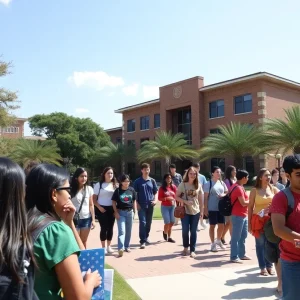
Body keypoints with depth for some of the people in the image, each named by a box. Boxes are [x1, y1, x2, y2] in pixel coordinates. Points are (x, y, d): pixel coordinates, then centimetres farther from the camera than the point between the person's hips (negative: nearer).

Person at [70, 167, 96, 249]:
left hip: (86, 218, 3)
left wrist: (93, 220, 2)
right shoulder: (71, 189, -8)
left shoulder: (89, 189, 1)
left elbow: (91, 205, 5)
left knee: (84, 241, 15)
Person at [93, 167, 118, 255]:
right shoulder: (99, 184, -2)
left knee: (110, 228, 8)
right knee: (104, 228, -2)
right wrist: (99, 207, -13)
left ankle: (108, 246, 21)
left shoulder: (115, 185, 7)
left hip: (111, 209, 3)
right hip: (102, 209, -3)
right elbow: (94, 198, -1)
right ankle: (103, 247, 9)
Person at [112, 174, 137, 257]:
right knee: (121, 231, -10)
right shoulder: (118, 190, -6)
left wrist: (134, 211, 6)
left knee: (128, 230, 12)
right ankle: (120, 248, -15)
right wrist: (116, 212, -10)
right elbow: (114, 202, -3)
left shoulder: (132, 190, 2)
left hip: (130, 212, 3)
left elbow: (134, 201, 10)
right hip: (121, 212, -3)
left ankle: (127, 246, 26)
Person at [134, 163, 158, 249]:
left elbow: (156, 192, 11)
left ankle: (146, 237, 29)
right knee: (142, 222, -9)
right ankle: (142, 241, -6)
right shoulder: (138, 181, -1)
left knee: (149, 222, 12)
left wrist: (155, 200, -6)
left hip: (150, 205, 3)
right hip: (141, 205, -3)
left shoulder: (152, 181, 7)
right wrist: (137, 204, -8)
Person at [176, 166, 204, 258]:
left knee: (193, 231, 5)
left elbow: (201, 200, 8)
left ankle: (192, 250, 15)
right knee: (185, 230, -1)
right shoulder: (183, 184, -4)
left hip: (195, 212, 2)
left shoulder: (198, 185, 2)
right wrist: (186, 202, -18)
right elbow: (177, 197, -4)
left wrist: (201, 211, 6)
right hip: (185, 211, -2)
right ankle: (185, 248, 22)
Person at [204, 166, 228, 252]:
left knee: (221, 225, 10)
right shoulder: (208, 184, -7)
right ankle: (213, 244, 17)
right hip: (212, 208, -5)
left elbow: (227, 192, 15)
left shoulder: (222, 183, 8)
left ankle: (218, 241, 33)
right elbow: (205, 197, -8)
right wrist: (205, 208, -12)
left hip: (221, 208, 5)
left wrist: (223, 195, -9)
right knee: (212, 226, 5)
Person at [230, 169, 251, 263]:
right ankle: (234, 257, 6)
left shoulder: (237, 186, 12)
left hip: (243, 215, 10)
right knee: (236, 237, -2)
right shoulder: (239, 188, -19)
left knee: (243, 236, 17)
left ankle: (242, 254, 26)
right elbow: (243, 203, -21)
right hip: (238, 216, -10)